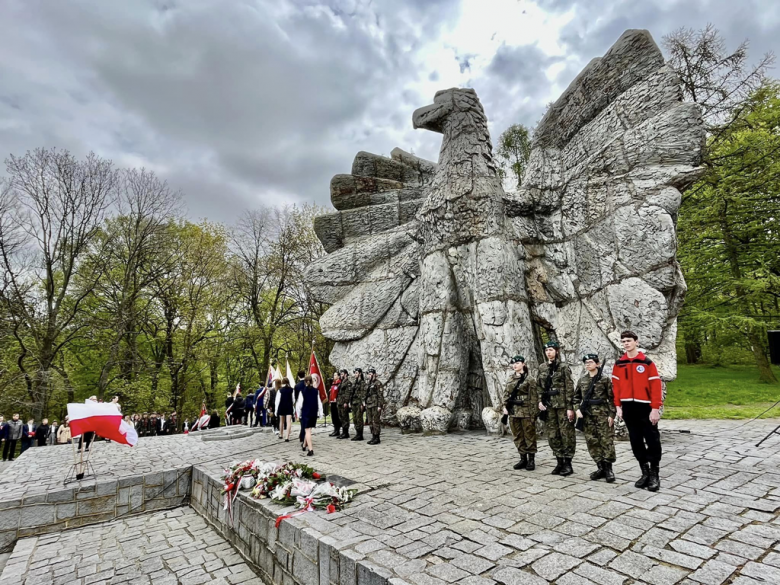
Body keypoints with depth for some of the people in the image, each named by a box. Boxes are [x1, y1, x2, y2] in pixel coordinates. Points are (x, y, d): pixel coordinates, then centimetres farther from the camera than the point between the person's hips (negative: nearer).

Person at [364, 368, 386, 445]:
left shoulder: (378, 383, -10)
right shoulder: (368, 384, 15)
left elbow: (381, 395, -14)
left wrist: (379, 406, -18)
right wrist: (366, 405, 16)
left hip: (376, 405, -9)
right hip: (369, 405, 9)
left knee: (376, 422, -5)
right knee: (370, 422, 10)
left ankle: (377, 439, 0)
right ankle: (373, 438, 17)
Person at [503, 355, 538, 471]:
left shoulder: (529, 379, -5)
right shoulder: (510, 379, 11)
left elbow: (533, 397, -7)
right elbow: (506, 394, 12)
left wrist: (533, 413, -11)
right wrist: (505, 407, 1)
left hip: (526, 412, -5)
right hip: (513, 412, 5)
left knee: (529, 435, 3)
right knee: (517, 436, 11)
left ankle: (531, 460, 15)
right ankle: (523, 459, 22)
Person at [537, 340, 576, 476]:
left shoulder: (563, 366, -5)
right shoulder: (542, 367, 10)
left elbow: (569, 387, -8)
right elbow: (538, 386, 15)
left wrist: (570, 407, -12)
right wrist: (540, 401, 1)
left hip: (562, 404, -5)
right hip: (548, 405, 5)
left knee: (566, 433, 0)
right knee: (552, 435, 8)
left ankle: (568, 464, 11)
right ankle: (560, 462, 19)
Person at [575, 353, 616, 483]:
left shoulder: (605, 379, -2)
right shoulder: (582, 380, 10)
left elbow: (611, 398, -4)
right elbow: (576, 397, 16)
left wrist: (611, 414, -9)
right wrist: (577, 409, 3)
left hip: (602, 414, -4)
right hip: (587, 415, 5)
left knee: (606, 440, -4)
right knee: (592, 441, 6)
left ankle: (608, 469, 7)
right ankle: (601, 468, 17)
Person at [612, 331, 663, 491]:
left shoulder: (647, 362, -6)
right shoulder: (619, 364, 5)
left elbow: (656, 386, -8)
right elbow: (616, 386, 8)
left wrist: (655, 408, -12)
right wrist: (618, 406, 4)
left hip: (645, 408, -4)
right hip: (628, 409, 4)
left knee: (652, 441, 2)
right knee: (636, 441, 10)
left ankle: (654, 475, 16)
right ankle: (645, 473, 22)